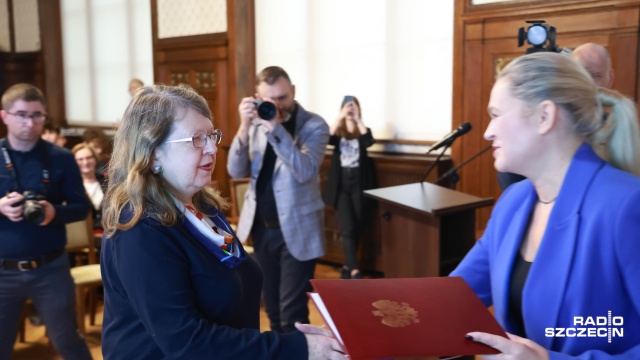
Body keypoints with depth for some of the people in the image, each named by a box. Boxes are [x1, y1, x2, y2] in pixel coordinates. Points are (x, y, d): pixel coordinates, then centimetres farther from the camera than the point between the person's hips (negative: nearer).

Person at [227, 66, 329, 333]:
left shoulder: (314, 125, -10)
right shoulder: (257, 124, 3)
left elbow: (305, 171, -25)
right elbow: (236, 171, -4)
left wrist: (275, 127, -30)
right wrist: (245, 127, -18)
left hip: (296, 230, -5)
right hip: (261, 228, 5)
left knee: (292, 311, -1)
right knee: (272, 306, 18)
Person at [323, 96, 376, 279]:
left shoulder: (363, 130, 7)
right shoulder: (338, 131, 7)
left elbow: (369, 142, -16)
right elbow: (328, 139, -17)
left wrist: (358, 120, -18)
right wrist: (341, 116, -20)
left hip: (359, 185, 1)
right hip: (341, 185, -1)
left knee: (356, 228, 5)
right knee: (347, 228, -11)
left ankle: (347, 266, 19)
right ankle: (354, 270, -14)